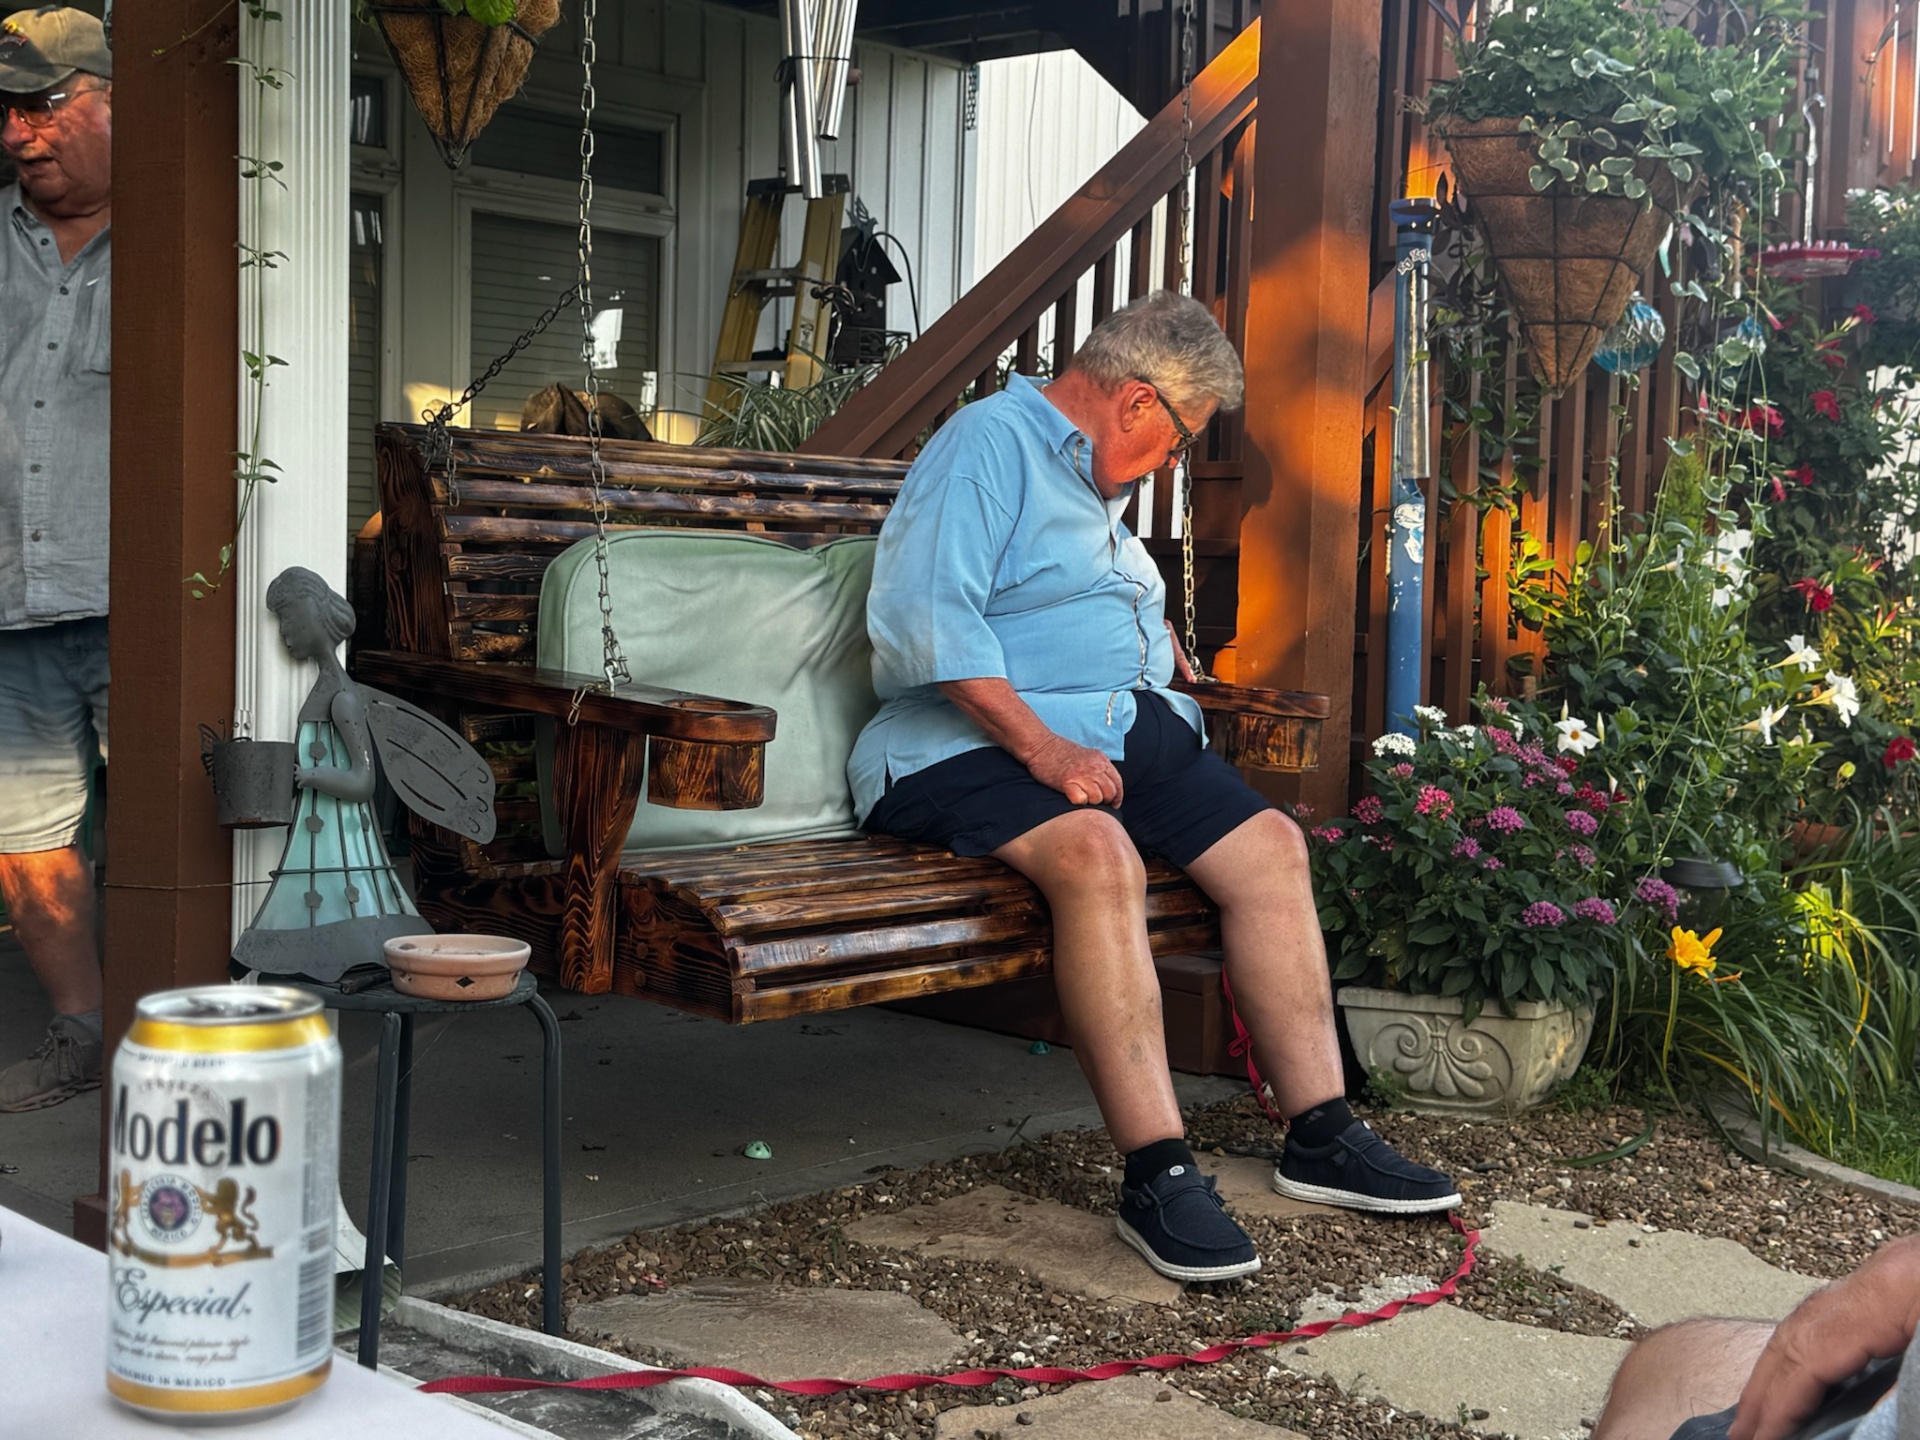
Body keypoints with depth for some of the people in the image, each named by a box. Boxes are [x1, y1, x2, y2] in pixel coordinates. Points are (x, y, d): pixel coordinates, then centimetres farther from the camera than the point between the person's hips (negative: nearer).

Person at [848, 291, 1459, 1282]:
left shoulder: (1099, 479, 25)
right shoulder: (989, 442, -6)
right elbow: (925, 620, -20)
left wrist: (1159, 642, 26)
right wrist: (1042, 746, -24)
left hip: (1126, 732, 9)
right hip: (974, 745, -9)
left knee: (1269, 845, -9)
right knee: (1098, 853, -36)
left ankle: (1319, 1136, -4)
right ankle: (1157, 1175, -34)